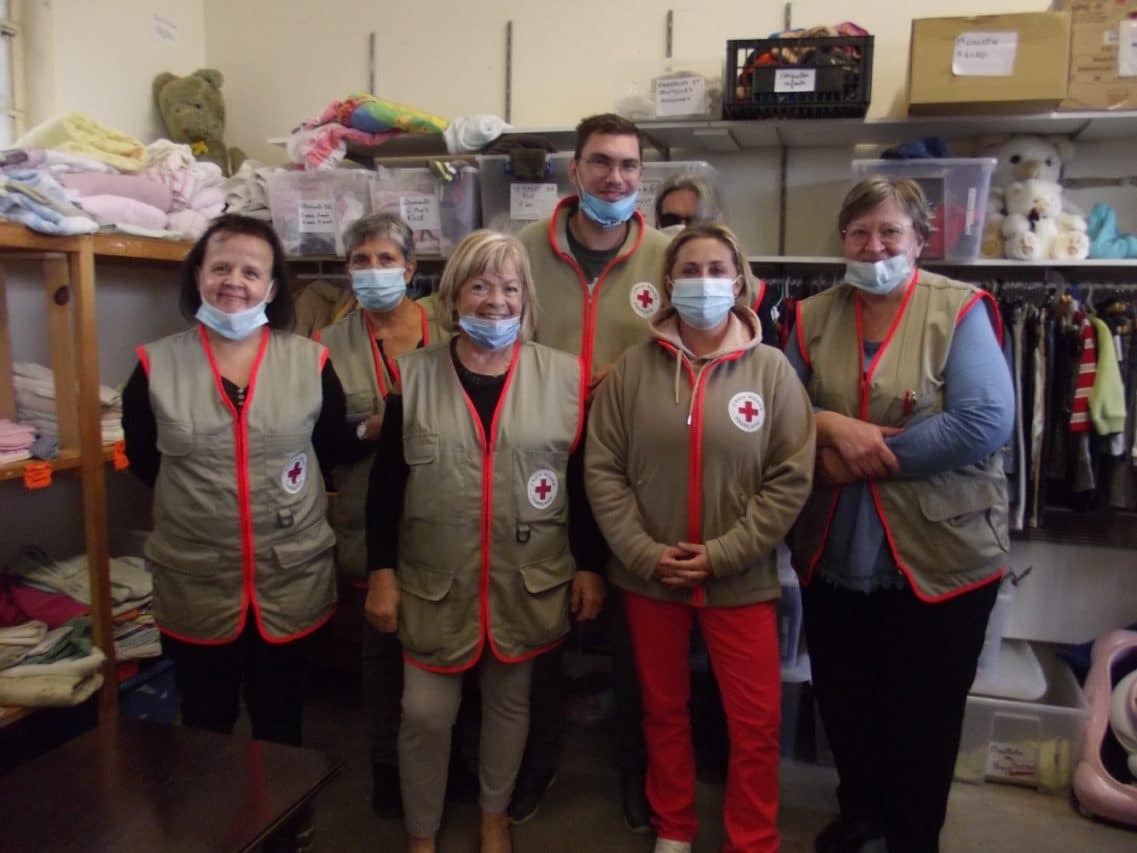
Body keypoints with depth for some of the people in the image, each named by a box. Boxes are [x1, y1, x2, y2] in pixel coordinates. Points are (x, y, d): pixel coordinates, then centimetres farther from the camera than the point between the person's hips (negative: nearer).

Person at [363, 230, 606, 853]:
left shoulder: (564, 376, -4)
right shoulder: (414, 376, -3)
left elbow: (583, 480, 0)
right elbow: (385, 483, 0)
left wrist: (589, 566, 1)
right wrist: (381, 572, -2)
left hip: (528, 581, 1)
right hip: (434, 581, 0)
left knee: (509, 701, 17)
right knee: (425, 712, 7)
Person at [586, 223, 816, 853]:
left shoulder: (771, 369, -6)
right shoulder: (633, 368, -4)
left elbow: (791, 477, -8)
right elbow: (602, 470, -4)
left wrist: (720, 555, -13)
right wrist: (646, 553, -12)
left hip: (741, 580, -1)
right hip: (648, 577, 2)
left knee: (756, 723, 8)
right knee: (663, 711, 19)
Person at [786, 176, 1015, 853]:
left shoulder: (960, 311, -8)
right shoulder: (813, 317, 3)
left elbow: (985, 422, -20)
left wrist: (863, 457, -20)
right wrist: (834, 426, -20)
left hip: (938, 556, -3)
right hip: (833, 555, 4)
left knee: (923, 715, 14)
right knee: (843, 702, 20)